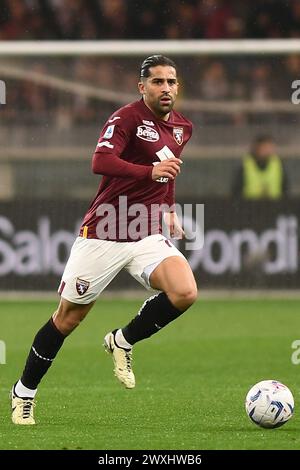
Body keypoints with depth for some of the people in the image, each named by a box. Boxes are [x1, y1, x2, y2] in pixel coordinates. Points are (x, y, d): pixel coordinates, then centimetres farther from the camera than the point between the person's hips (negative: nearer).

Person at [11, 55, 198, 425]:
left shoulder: (182, 127, 11)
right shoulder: (127, 118, -12)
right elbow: (100, 161, -29)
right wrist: (150, 172, -40)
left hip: (148, 237, 5)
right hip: (102, 236, -5)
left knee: (184, 292, -22)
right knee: (68, 317, 3)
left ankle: (123, 342, 3)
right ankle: (23, 393, 22)